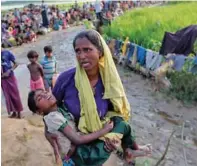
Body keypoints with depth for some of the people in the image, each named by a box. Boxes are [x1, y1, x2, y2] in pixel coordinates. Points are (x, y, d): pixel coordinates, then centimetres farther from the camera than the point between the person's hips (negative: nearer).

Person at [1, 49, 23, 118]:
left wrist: (9, 71, -16)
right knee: (8, 96, 10)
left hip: (10, 77, -2)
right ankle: (14, 112, 24)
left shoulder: (6, 53, -8)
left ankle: (19, 112, 17)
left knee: (15, 94, 5)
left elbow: (16, 64, -3)